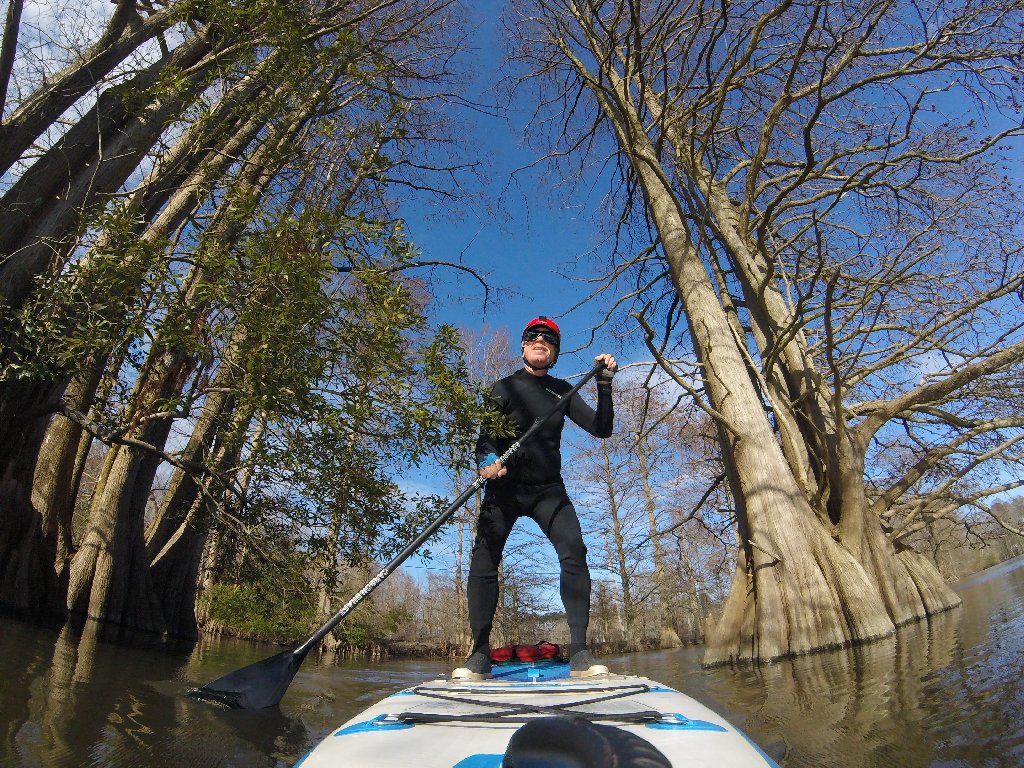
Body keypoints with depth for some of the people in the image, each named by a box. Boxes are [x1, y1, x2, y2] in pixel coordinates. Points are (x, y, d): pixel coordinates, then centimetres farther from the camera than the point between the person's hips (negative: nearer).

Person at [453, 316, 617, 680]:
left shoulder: (563, 391, 8)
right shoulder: (504, 388, 1)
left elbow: (601, 429, 2)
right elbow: (484, 437, -8)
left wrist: (604, 385, -11)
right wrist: (486, 460, -31)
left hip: (548, 489, 2)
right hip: (504, 487, -1)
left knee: (574, 552, -19)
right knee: (483, 561, -12)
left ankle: (579, 653, -12)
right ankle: (479, 655, 0)